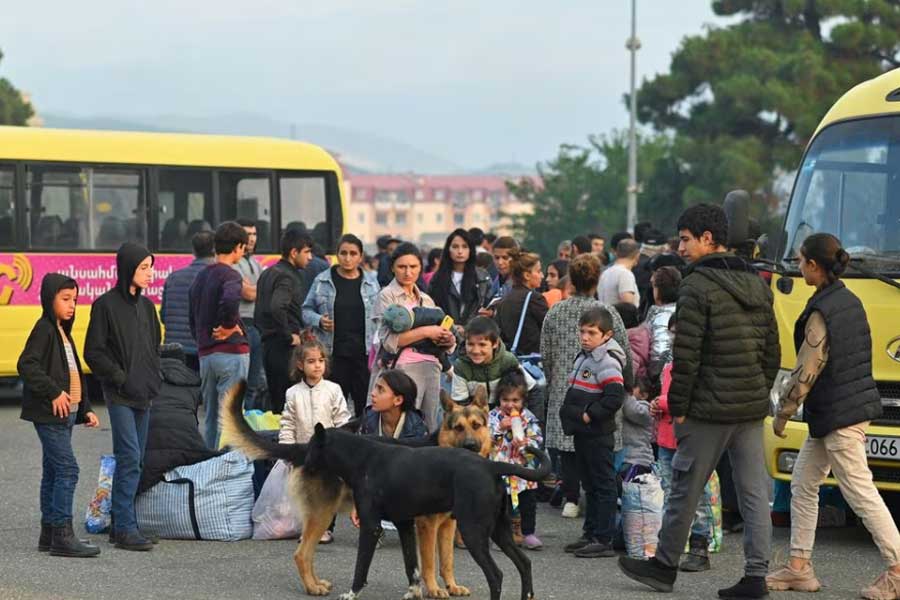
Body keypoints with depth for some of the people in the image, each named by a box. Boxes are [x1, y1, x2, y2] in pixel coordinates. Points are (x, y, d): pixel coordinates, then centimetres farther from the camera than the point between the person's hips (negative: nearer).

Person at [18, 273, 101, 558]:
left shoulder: (63, 332, 18)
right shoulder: (44, 329, -11)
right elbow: (26, 365, -21)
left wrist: (86, 409, 17)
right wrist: (53, 392, -23)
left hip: (66, 413, 10)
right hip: (49, 413, -10)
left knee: (53, 471, 12)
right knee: (67, 469, -14)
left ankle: (49, 534, 18)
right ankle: (62, 535, -14)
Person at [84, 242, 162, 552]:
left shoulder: (146, 305, 13)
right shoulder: (106, 305, -7)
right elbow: (93, 352, -8)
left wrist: (154, 379, 9)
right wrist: (121, 378, -13)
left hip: (143, 394, 7)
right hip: (119, 395, -7)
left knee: (132, 460, 8)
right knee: (130, 457, -13)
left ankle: (120, 525, 14)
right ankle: (125, 528, -12)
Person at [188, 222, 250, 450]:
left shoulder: (201, 277, 15)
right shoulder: (230, 275, -11)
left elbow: (193, 319, 21)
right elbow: (229, 301, -32)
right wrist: (229, 326, -17)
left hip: (205, 354, 8)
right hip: (231, 352, -8)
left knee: (210, 416, 13)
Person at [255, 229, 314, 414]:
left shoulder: (267, 274, 17)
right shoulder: (287, 276, -12)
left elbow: (258, 315, 23)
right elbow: (276, 307, -28)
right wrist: (290, 336, -18)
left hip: (268, 345, 9)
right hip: (285, 349, -9)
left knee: (275, 402, 12)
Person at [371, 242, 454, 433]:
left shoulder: (427, 300, 20)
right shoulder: (387, 296, 3)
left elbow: (436, 336, 25)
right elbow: (389, 340, -10)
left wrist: (448, 341, 2)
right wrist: (425, 331, -12)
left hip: (431, 368, 6)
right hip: (402, 368, -6)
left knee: (433, 430, 0)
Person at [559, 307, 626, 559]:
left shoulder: (607, 362, -16)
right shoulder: (584, 357, 14)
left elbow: (615, 397, -25)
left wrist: (589, 415, -19)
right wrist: (570, 412, 12)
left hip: (598, 434, -10)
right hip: (583, 433, 10)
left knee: (603, 485, -4)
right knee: (589, 485, 16)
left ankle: (604, 540, -2)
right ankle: (590, 534, 24)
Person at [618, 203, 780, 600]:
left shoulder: (697, 286, -11)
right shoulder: (758, 285, 11)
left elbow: (686, 355, -14)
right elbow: (772, 351, 14)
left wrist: (677, 407, -7)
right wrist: (760, 395, 19)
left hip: (709, 409, -7)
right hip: (752, 409, 7)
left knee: (685, 489, 6)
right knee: (754, 493, 5)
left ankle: (664, 565, 17)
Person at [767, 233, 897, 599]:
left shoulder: (821, 313, -19)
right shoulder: (850, 301, 9)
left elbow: (806, 373, -17)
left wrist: (781, 414, -5)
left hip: (838, 415, -10)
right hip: (854, 405, 10)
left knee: (860, 493, -5)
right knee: (803, 485, 15)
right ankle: (799, 568, 19)